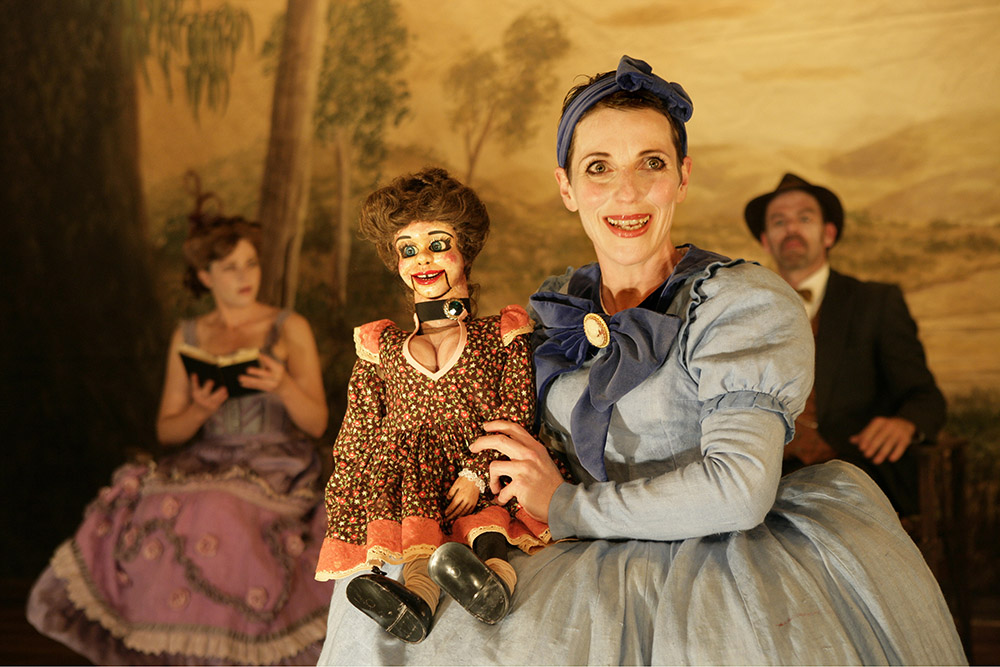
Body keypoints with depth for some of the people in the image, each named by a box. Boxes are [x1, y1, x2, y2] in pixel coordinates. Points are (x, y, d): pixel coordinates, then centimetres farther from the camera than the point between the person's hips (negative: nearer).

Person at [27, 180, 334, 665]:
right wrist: (199, 411, -13)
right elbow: (167, 430, 9)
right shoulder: (188, 338, 11)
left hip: (275, 470, -3)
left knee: (217, 516, -34)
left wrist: (283, 387, -23)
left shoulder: (290, 329, 3)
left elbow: (316, 423, -3)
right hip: (205, 466, 3)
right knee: (150, 515, -28)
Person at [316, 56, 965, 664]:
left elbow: (739, 489, -21)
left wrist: (564, 504, -12)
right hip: (606, 574, 5)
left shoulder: (747, 303, -8)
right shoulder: (560, 308, 10)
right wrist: (482, 476, 2)